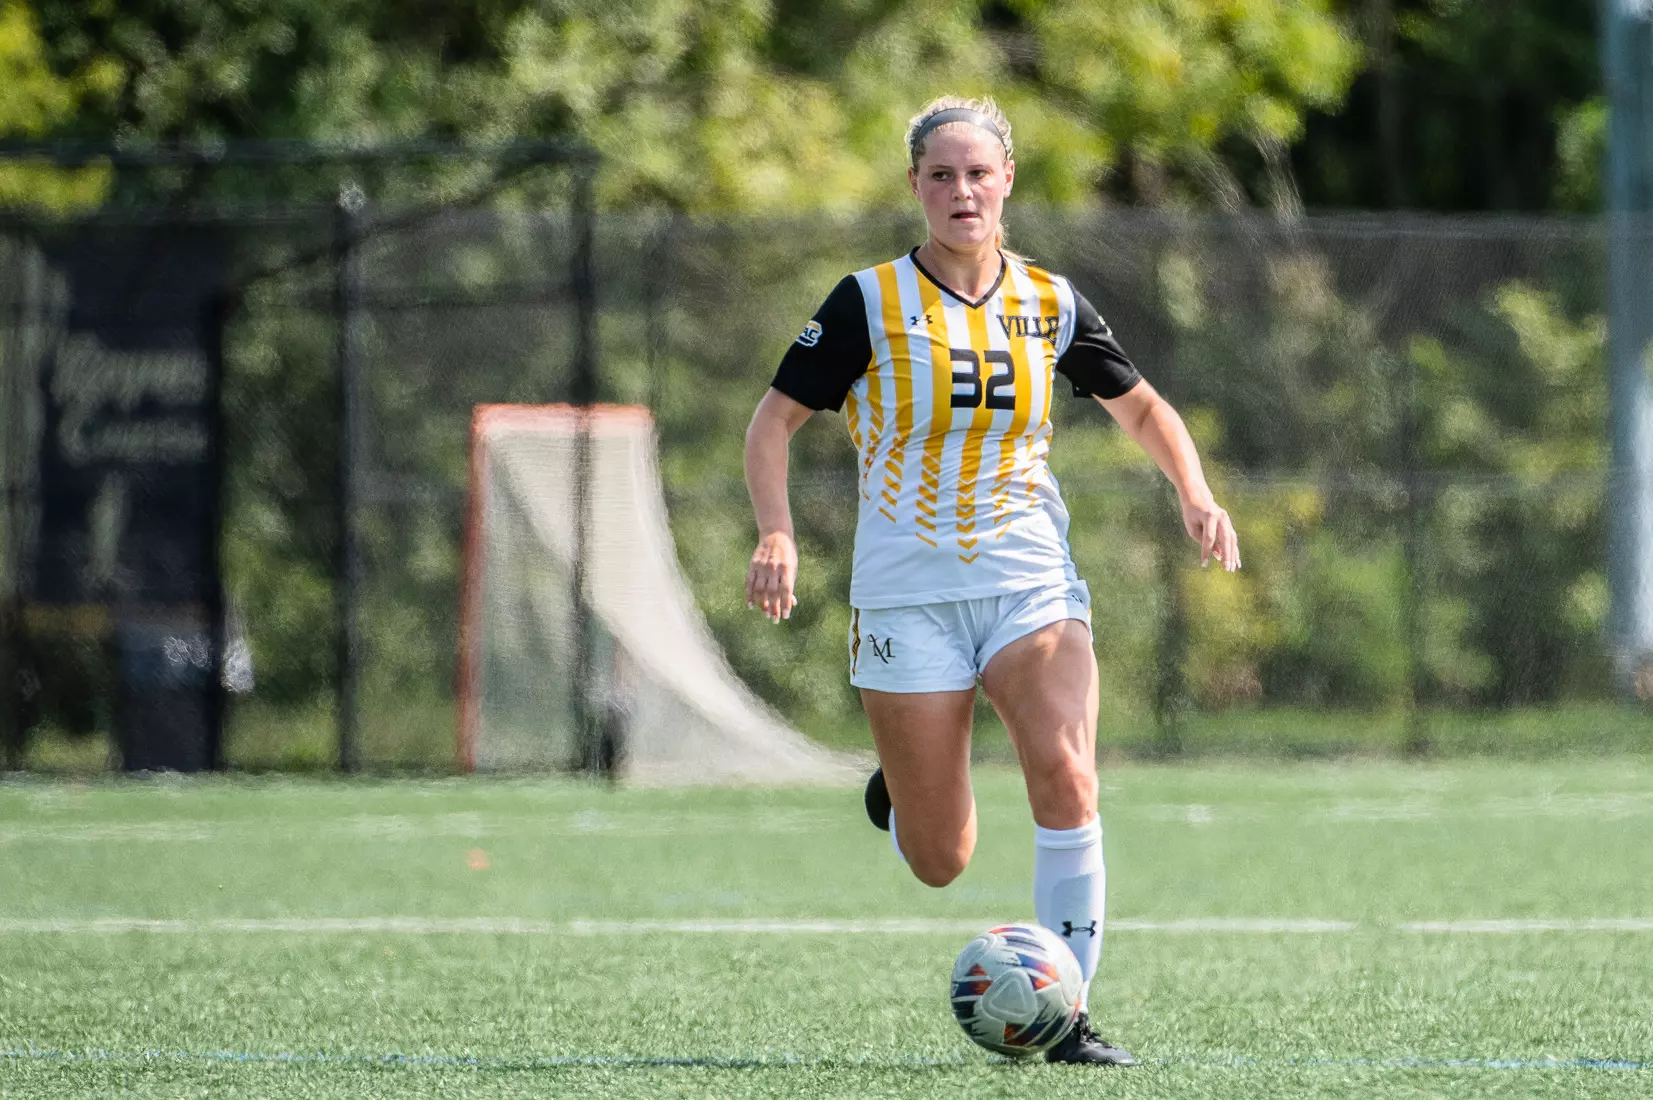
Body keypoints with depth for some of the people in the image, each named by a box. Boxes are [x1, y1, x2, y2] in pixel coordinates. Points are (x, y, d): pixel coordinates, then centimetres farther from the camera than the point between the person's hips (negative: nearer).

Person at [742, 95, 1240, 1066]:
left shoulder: (1051, 304, 2)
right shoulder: (871, 302, -6)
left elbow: (1142, 408, 16)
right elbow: (776, 419, -3)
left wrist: (1196, 495, -2)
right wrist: (778, 533, -19)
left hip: (1032, 584, 1)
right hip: (908, 595, -1)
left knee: (1066, 776, -25)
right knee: (943, 865, 0)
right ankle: (898, 795, 38)